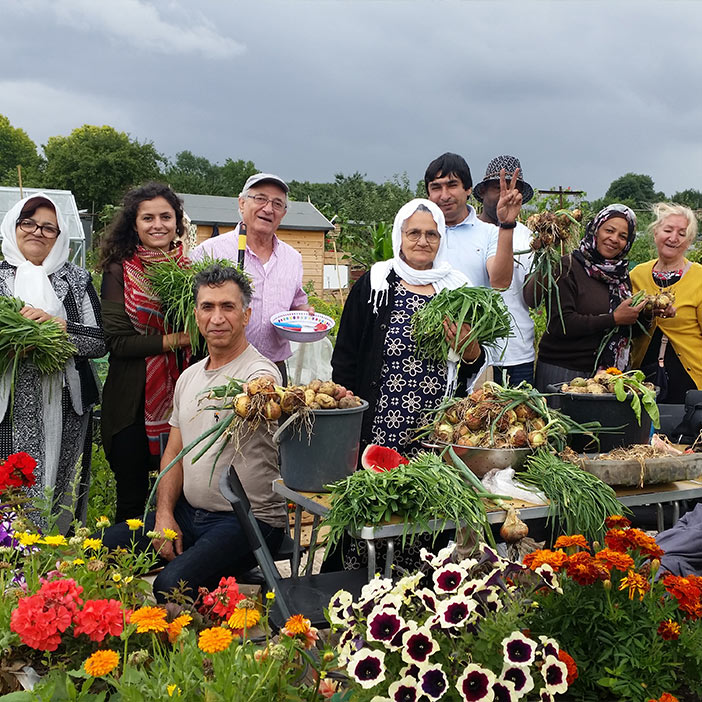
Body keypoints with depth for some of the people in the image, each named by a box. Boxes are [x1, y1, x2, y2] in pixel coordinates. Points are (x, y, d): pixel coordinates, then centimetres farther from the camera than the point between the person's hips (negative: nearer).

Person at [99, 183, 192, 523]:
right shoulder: (120, 272, -1)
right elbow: (116, 340, -9)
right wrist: (174, 340, -15)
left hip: (183, 394, 2)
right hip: (132, 400, -2)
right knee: (132, 498, 6)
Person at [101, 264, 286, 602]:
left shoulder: (261, 373, -13)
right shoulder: (189, 377, 12)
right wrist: (164, 515, 3)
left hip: (250, 520, -7)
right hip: (188, 512, 7)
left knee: (172, 584, -29)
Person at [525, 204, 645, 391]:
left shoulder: (621, 275, 13)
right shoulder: (568, 267, -9)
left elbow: (630, 330, 20)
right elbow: (560, 323, -20)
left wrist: (646, 313, 0)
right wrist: (614, 319, -16)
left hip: (605, 373, 6)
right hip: (562, 371, -6)